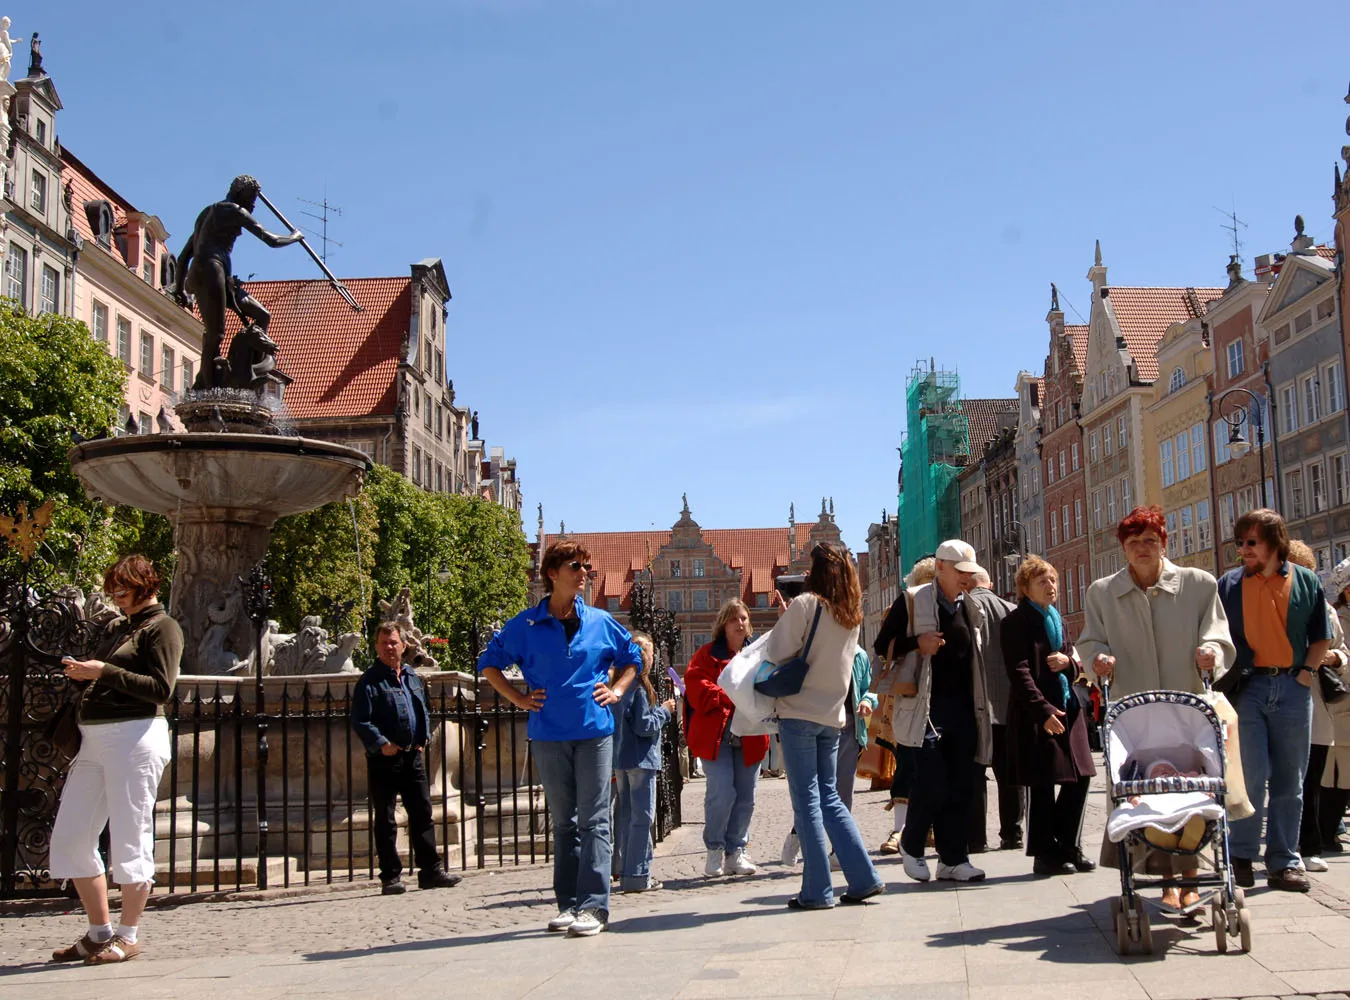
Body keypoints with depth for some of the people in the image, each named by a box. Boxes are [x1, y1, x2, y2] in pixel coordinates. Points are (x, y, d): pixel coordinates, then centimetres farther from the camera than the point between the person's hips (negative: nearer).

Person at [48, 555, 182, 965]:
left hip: (135, 738, -9)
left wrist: (105, 671, -18)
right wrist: (82, 673, 5)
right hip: (94, 738, 9)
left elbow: (161, 688, -14)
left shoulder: (162, 627, -2)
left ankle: (128, 936, 8)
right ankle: (99, 932, 18)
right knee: (69, 839, 8)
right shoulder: (116, 627, 20)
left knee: (129, 839, -3)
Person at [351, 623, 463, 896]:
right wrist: (381, 744, -20)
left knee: (422, 813, 7)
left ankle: (430, 870, 13)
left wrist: (424, 738, 10)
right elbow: (360, 721, -12)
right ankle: (390, 876, 6)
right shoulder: (370, 681, -6)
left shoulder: (412, 677, 14)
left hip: (413, 756, 6)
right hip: (384, 760, -6)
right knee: (385, 820, 1)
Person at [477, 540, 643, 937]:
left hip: (594, 730, 0)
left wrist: (616, 690, 7)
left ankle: (593, 906, -4)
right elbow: (489, 663, 11)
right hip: (548, 735, 0)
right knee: (563, 822, 9)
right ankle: (568, 904, 16)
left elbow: (632, 657, 21)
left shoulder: (601, 622, 6)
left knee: (594, 820, -4)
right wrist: (518, 698, 2)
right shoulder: (526, 625, 2)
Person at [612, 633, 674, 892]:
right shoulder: (641, 689, -15)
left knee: (626, 817, 13)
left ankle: (625, 872, 18)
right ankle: (638, 876, -4)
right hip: (641, 760, -8)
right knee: (642, 818, -4)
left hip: (620, 760, 8)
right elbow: (644, 726, -18)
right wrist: (664, 710, -4)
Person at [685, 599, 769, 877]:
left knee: (745, 797, 5)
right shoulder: (707, 654, 3)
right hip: (716, 736, -4)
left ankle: (736, 852, 17)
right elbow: (697, 690, -8)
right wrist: (730, 696, -17)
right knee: (722, 793, -12)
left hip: (749, 738, 4)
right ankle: (715, 850, 5)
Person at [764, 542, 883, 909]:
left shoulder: (807, 604, -11)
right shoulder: (852, 614, 10)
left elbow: (776, 651, -12)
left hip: (799, 713, -6)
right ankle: (864, 878, 12)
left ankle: (817, 890, 1)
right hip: (832, 715, 6)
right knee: (829, 798, 15)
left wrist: (785, 620, 7)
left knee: (807, 802, -1)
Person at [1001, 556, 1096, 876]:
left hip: (1067, 707, 8)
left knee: (1080, 778, 8)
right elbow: (1019, 672, -14)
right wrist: (1043, 709, -22)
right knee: (1042, 786, -2)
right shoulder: (1017, 621, -6)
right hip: (1035, 713, -8)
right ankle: (1045, 853, 8)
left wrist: (1068, 663, -2)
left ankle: (1067, 846, 21)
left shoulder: (1057, 619, 18)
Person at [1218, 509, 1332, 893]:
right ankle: (1241, 855, 7)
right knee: (1251, 775, -7)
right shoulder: (1229, 584, 4)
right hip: (1247, 687, -1)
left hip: (1292, 688, 2)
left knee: (1289, 781, 6)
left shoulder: (1306, 582, 6)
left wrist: (1308, 670, -1)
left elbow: (1321, 636, 11)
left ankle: (1284, 862, 14)